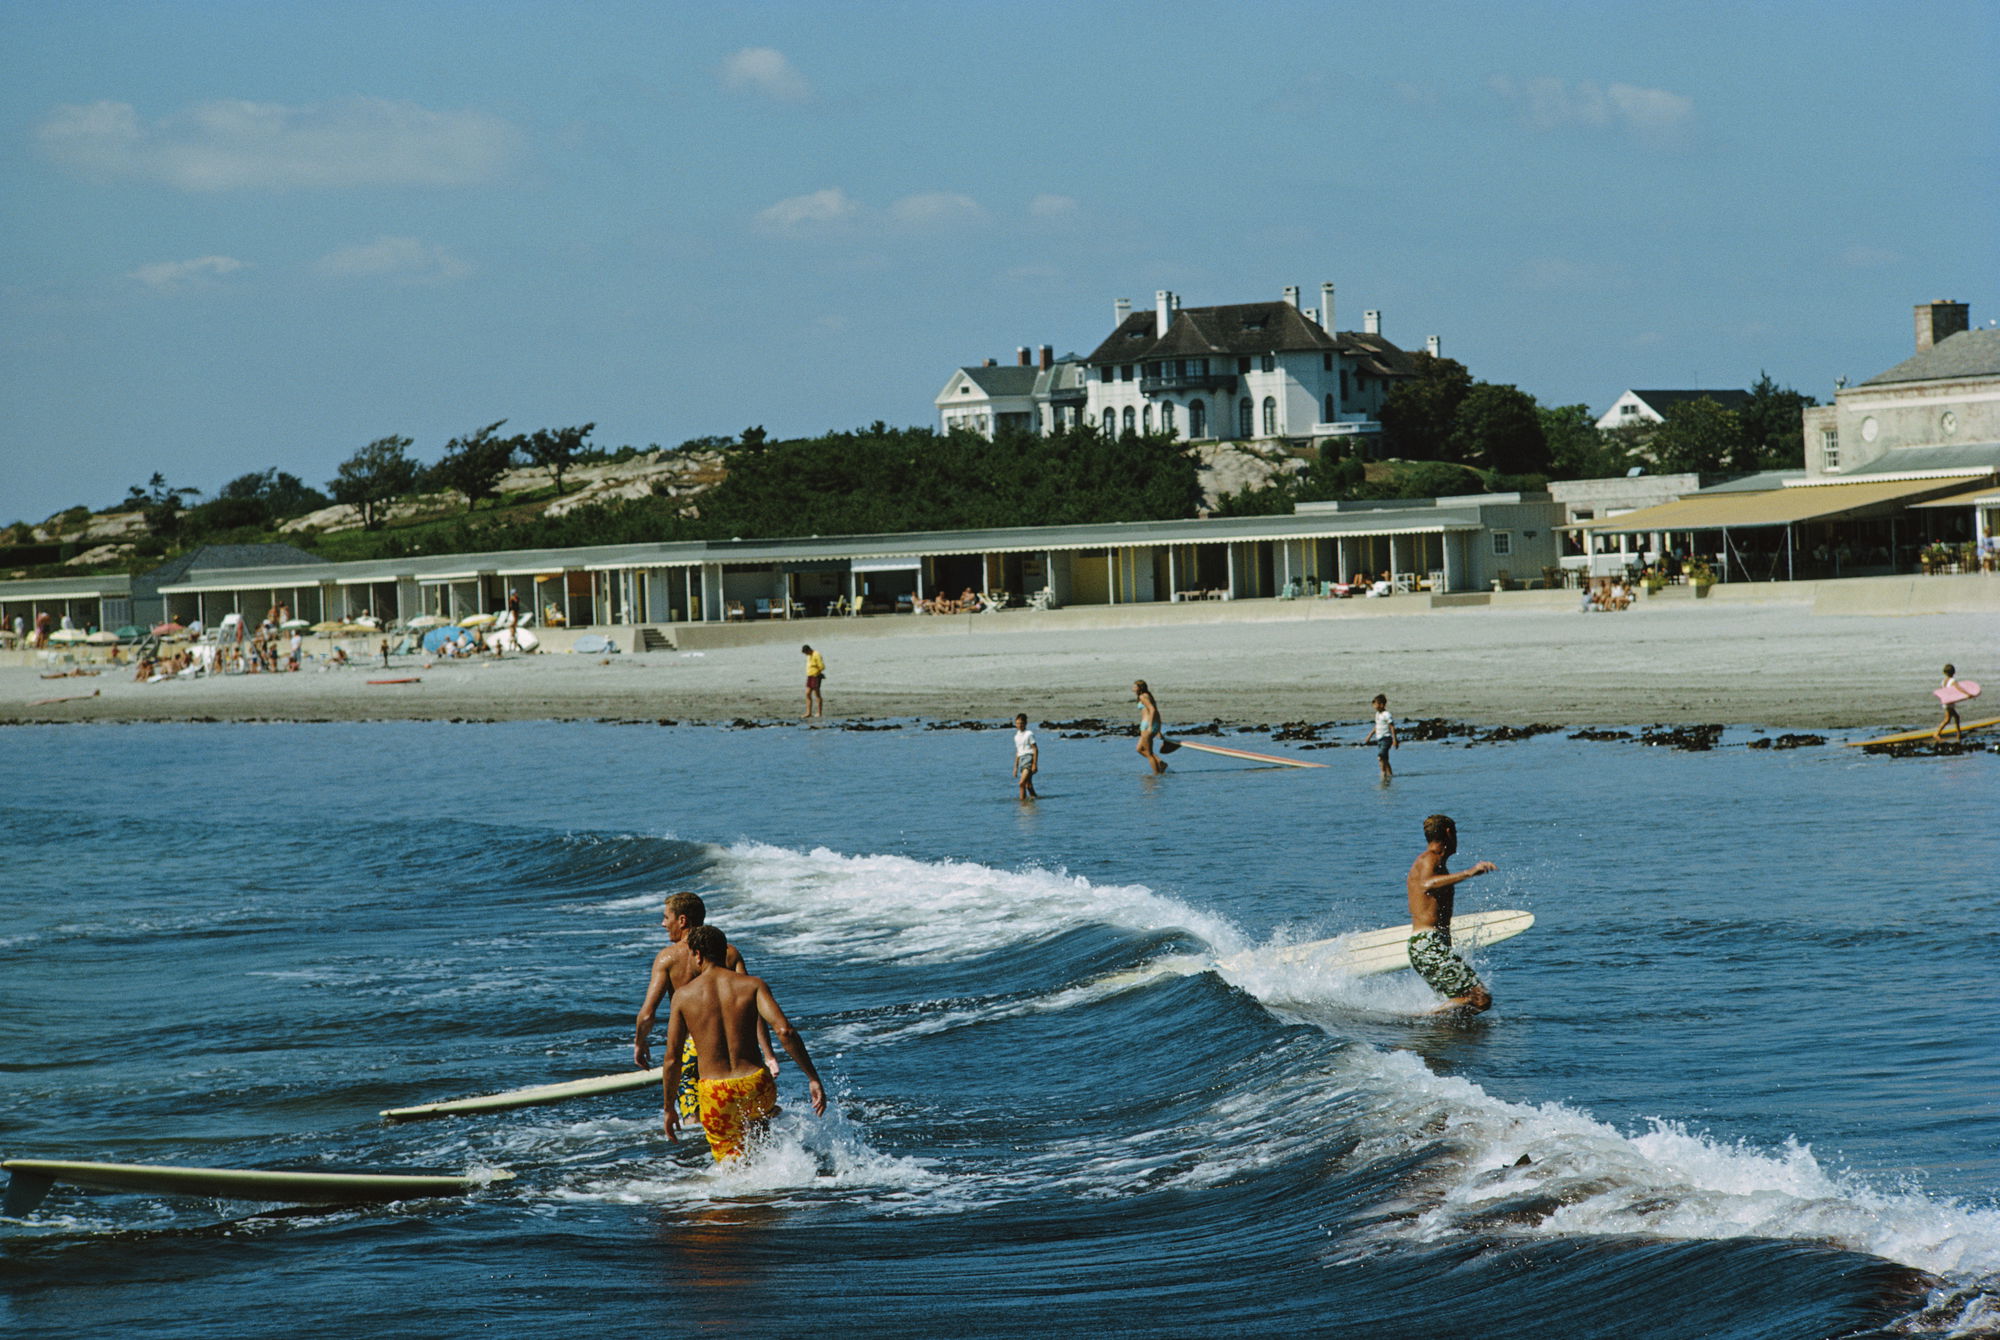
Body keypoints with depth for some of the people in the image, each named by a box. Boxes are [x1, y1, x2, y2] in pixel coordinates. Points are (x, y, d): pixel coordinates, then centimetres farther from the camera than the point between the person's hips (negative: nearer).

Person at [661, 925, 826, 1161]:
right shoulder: (752, 985, 0)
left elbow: (672, 1060, 1)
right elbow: (784, 1030, -14)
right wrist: (813, 1079, -10)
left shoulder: (684, 996, 0)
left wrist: (668, 1108, 13)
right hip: (756, 1087, 2)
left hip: (715, 1095, -1)